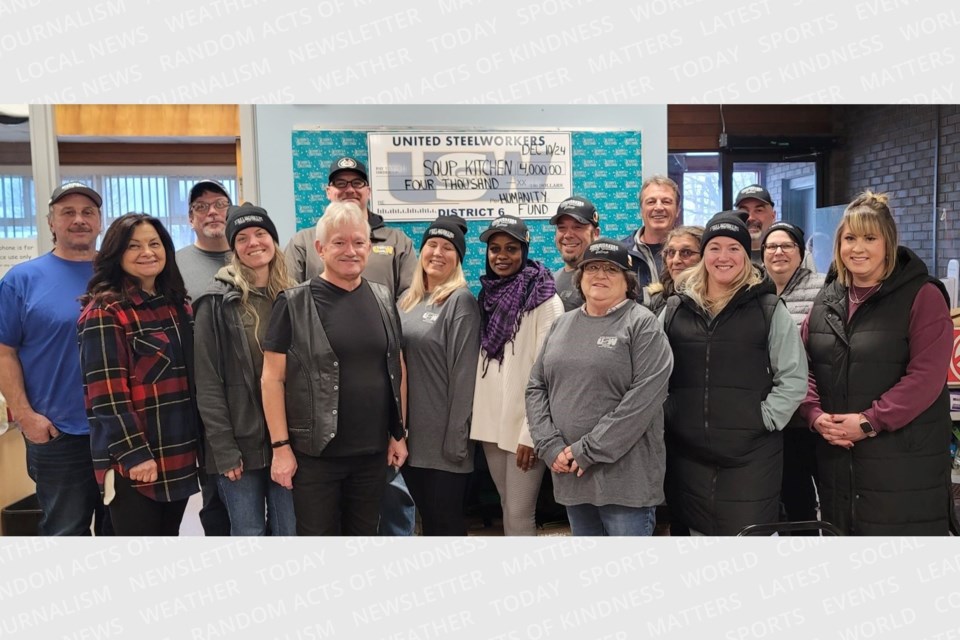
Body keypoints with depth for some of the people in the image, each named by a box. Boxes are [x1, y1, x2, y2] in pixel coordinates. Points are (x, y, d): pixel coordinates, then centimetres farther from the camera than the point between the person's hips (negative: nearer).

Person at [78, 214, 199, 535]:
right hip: (132, 461, -6)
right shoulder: (104, 313, -9)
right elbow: (107, 393, -15)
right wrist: (134, 454, -18)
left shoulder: (178, 306, 11)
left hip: (178, 453, 7)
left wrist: (198, 441, 13)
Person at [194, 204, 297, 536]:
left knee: (290, 531, 10)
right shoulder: (217, 302, -4)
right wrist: (224, 449, -12)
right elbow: (208, 383, -7)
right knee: (248, 533, 7)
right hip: (241, 443, -3)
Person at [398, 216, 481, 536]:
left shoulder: (461, 301, -9)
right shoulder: (408, 299, 11)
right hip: (411, 433, 6)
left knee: (446, 520, 6)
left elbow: (464, 373, -14)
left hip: (443, 436, -6)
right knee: (426, 518, 17)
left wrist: (456, 438, -17)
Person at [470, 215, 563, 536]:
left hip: (523, 425, -6)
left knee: (520, 515, 0)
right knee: (507, 507, 16)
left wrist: (532, 432, -17)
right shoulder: (487, 296, 10)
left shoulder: (544, 299, -9)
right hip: (490, 421, 6)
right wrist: (475, 416, 8)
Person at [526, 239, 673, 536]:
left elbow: (644, 397, -16)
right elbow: (536, 388, 9)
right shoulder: (562, 324, 12)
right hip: (570, 474, 5)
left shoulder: (642, 324, -5)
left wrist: (588, 451, -17)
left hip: (625, 476, -5)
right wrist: (550, 446, -5)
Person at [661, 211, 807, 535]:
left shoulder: (768, 308, 1)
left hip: (752, 454, -2)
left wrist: (766, 418, -7)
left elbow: (794, 377, 1)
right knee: (698, 530, 14)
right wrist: (666, 416, 4)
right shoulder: (675, 308, 7)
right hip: (687, 453, 3)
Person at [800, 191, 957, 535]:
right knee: (841, 530, 14)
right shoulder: (826, 300, 11)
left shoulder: (923, 296, -5)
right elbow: (804, 366, 10)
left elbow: (926, 375, -14)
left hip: (904, 461, -5)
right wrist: (815, 415, -6)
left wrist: (870, 421, -18)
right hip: (837, 457, 5)